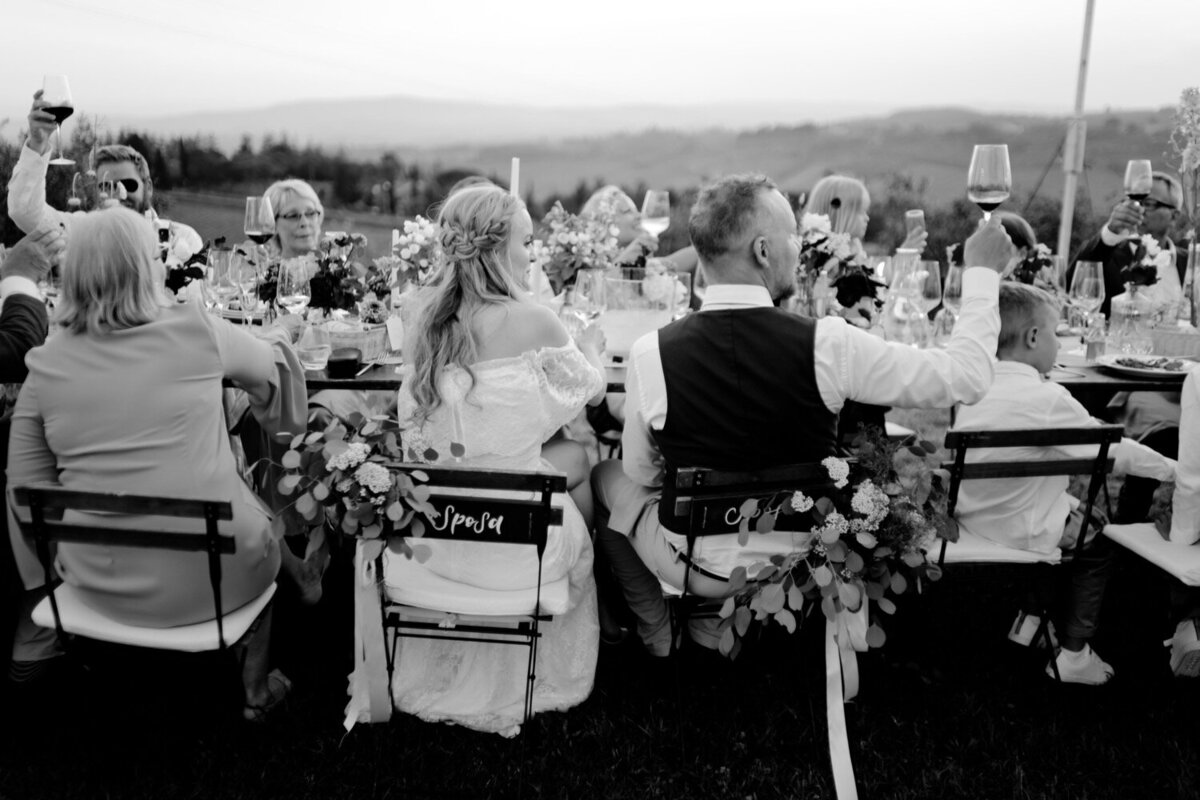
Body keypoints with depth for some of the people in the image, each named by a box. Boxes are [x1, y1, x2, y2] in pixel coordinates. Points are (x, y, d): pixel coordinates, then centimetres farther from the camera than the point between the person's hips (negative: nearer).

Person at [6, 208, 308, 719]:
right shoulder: (196, 331, -11)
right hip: (214, 577, -3)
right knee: (262, 524, 30)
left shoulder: (45, 365, -4)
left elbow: (26, 487, 0)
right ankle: (256, 689, 39)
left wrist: (60, 570, 16)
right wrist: (277, 338, 32)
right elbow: (269, 366, 9)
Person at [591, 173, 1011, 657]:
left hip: (695, 563, -1)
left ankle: (655, 630, 30)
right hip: (799, 563, 2)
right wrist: (982, 273, 1)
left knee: (606, 476, 25)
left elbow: (641, 472, -5)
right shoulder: (828, 345, -22)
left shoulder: (652, 353, -21)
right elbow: (967, 377, -12)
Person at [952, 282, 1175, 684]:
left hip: (971, 515, 7)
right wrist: (1171, 468, 0)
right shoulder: (1047, 397, -23)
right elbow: (1113, 454, -15)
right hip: (1018, 531, -7)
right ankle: (1072, 655, 26)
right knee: (1097, 541, 20)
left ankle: (1031, 618, 39)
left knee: (1074, 511, 30)